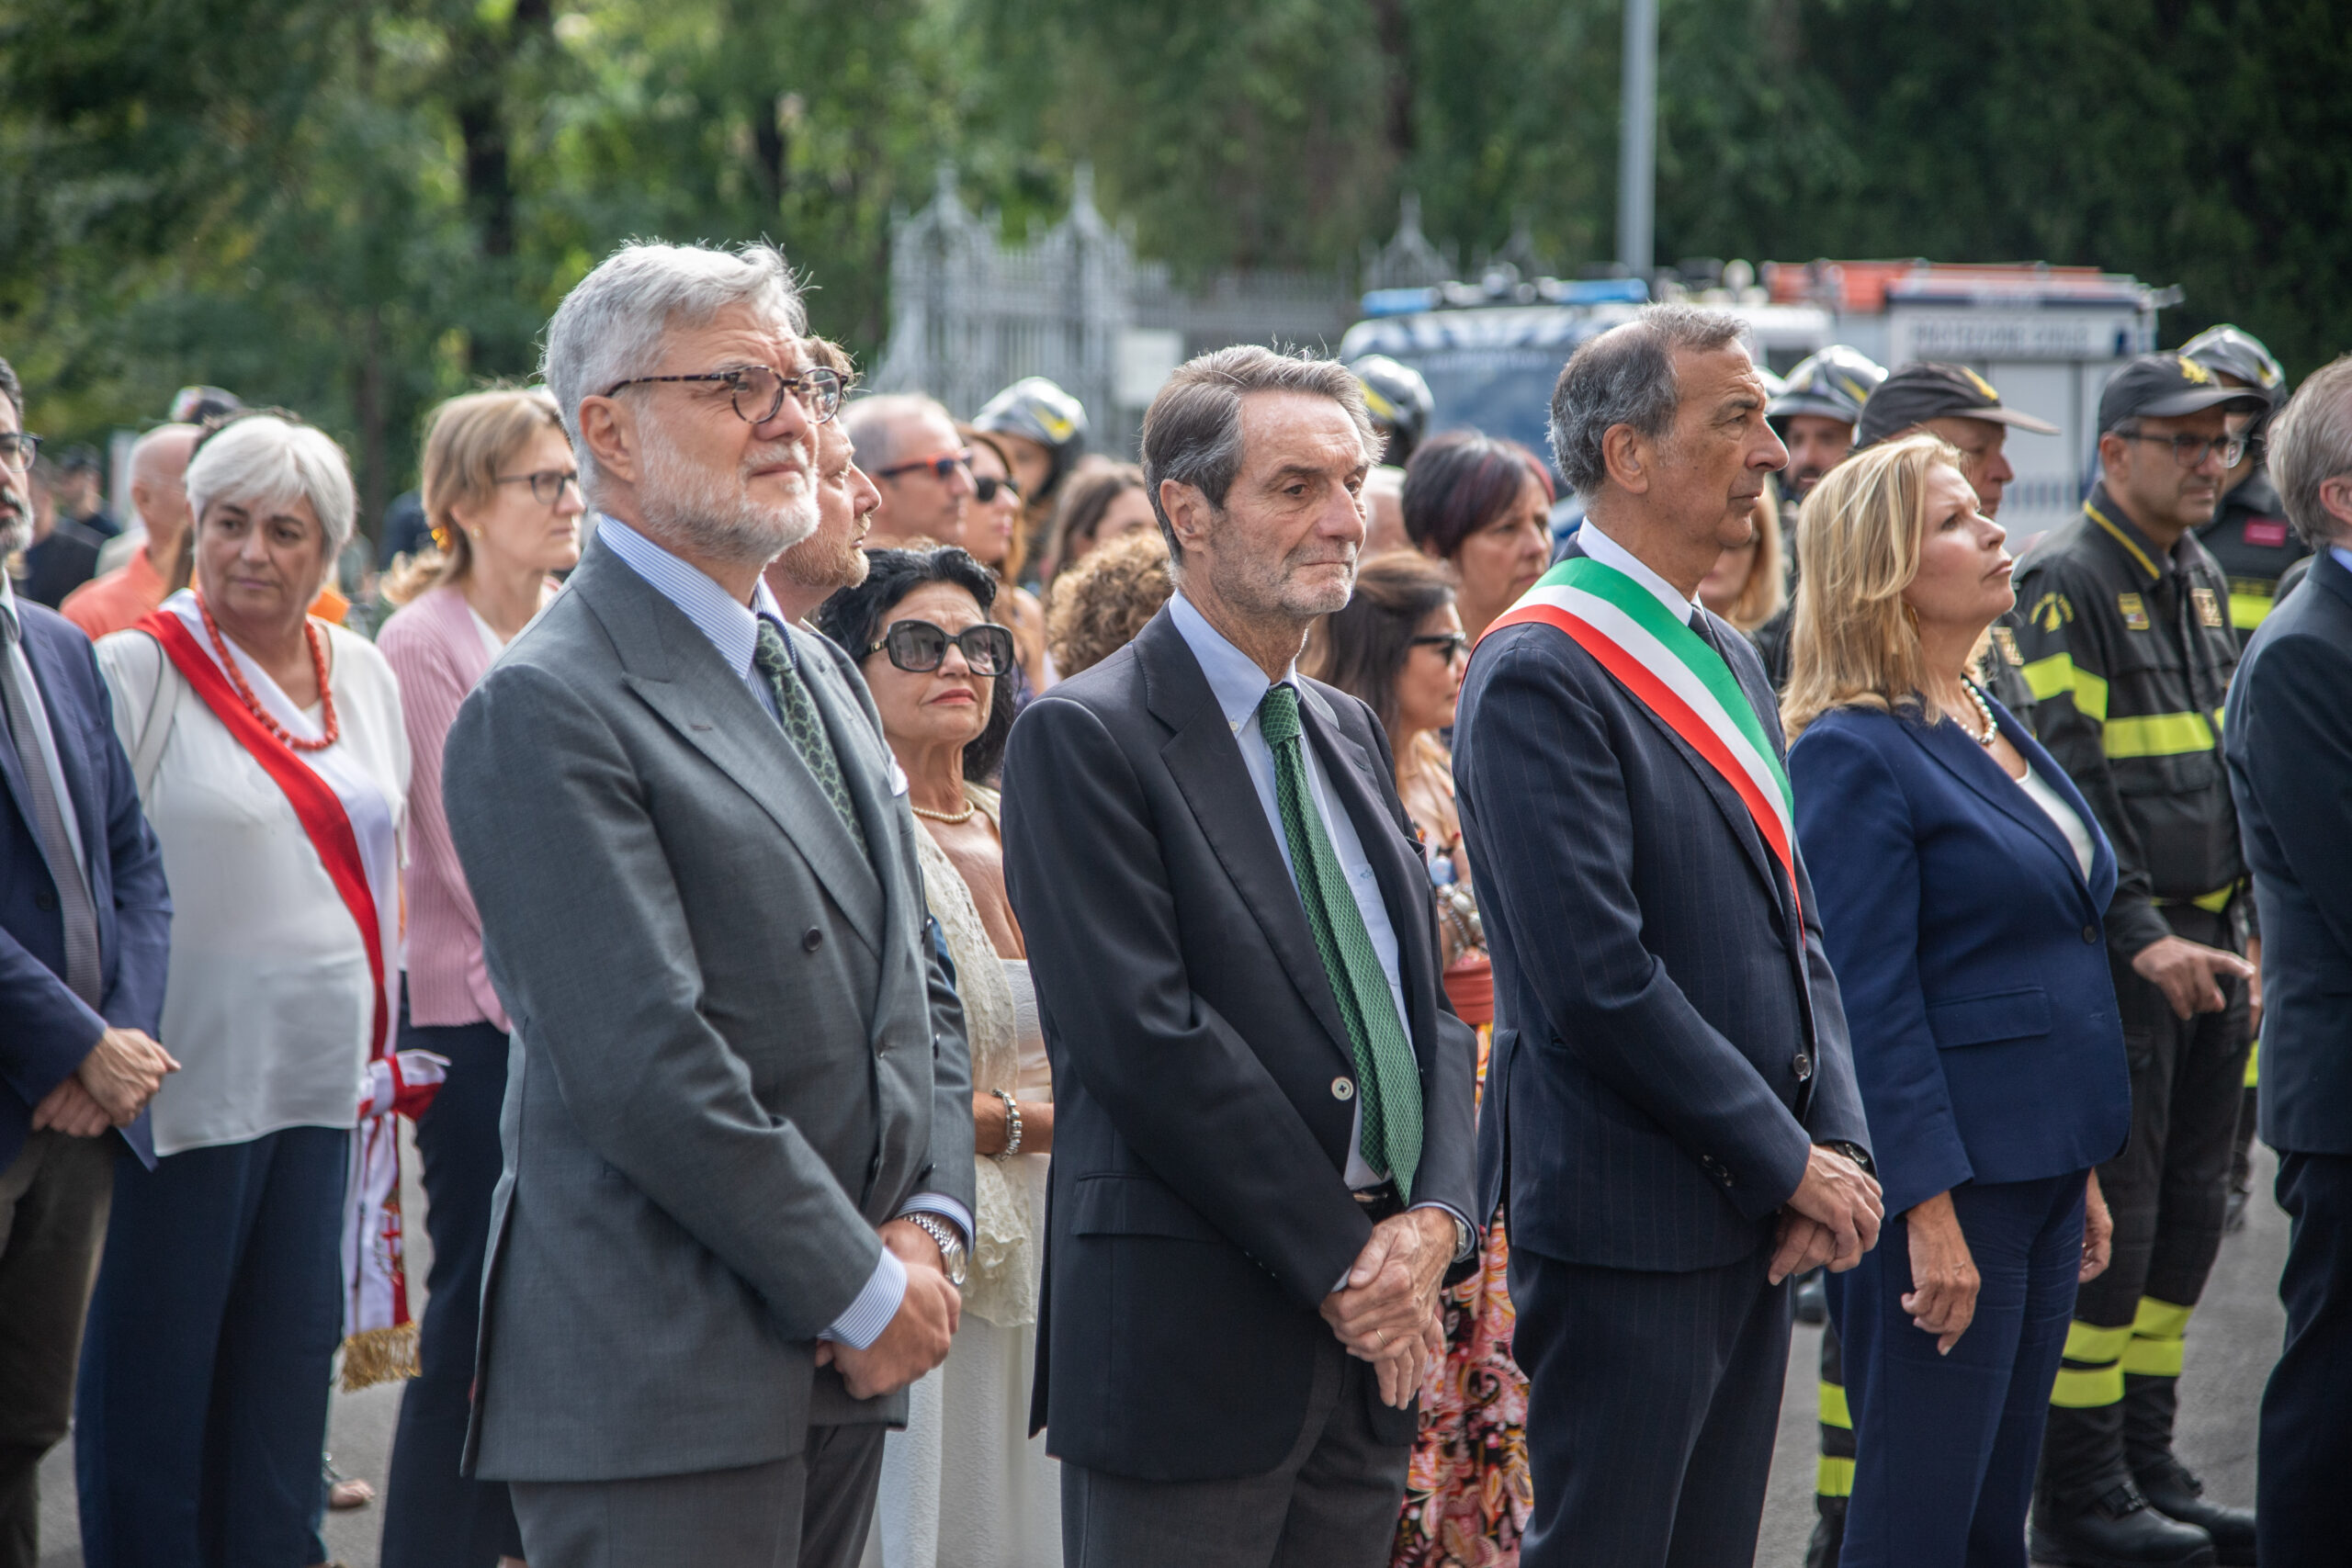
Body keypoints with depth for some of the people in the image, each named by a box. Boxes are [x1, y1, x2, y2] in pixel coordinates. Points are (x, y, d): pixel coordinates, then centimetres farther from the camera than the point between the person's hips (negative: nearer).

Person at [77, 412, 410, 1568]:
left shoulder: (364, 674, 11)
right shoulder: (140, 669, -7)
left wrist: (383, 1036, 17)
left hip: (329, 1079, 6)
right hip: (194, 1072, -5)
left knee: (291, 1363, 10)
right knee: (157, 1369, 1)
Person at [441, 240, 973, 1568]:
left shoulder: (823, 675, 17)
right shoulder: (549, 708, -12)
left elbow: (914, 983, 19)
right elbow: (645, 1064, -18)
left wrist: (931, 1225, 2)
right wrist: (865, 1288, -12)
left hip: (839, 1367, 8)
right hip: (662, 1386, -8)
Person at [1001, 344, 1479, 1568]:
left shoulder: (1347, 732, 17)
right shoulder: (1084, 736, -9)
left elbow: (1427, 1005, 15)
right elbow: (1148, 1040, -16)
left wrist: (1435, 1215, -3)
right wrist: (1338, 1265, -14)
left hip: (1367, 1347, 7)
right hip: (1188, 1345, -7)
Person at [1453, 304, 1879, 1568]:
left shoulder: (1727, 658, 15)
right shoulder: (1540, 673, -15)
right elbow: (1597, 979, -21)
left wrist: (1838, 1144, 1)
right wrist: (1791, 1164, -15)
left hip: (1752, 1217, 9)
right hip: (1626, 1215, -9)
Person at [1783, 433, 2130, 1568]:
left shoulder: (1991, 721, 14)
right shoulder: (1853, 752, -14)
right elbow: (1872, 1004, -18)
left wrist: (2081, 1173, 19)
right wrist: (1930, 1213, -20)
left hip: (2039, 1164, 9)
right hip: (1945, 1176, -9)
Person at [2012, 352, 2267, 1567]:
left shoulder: (2200, 580, 15)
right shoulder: (2064, 582, -12)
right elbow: (2067, 785, -18)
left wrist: (2250, 915, 16)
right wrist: (2142, 939, -23)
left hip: (2205, 942, 8)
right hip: (2115, 954, -8)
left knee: (2188, 1214, 11)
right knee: (2110, 1220, -5)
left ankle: (2148, 1468, 20)